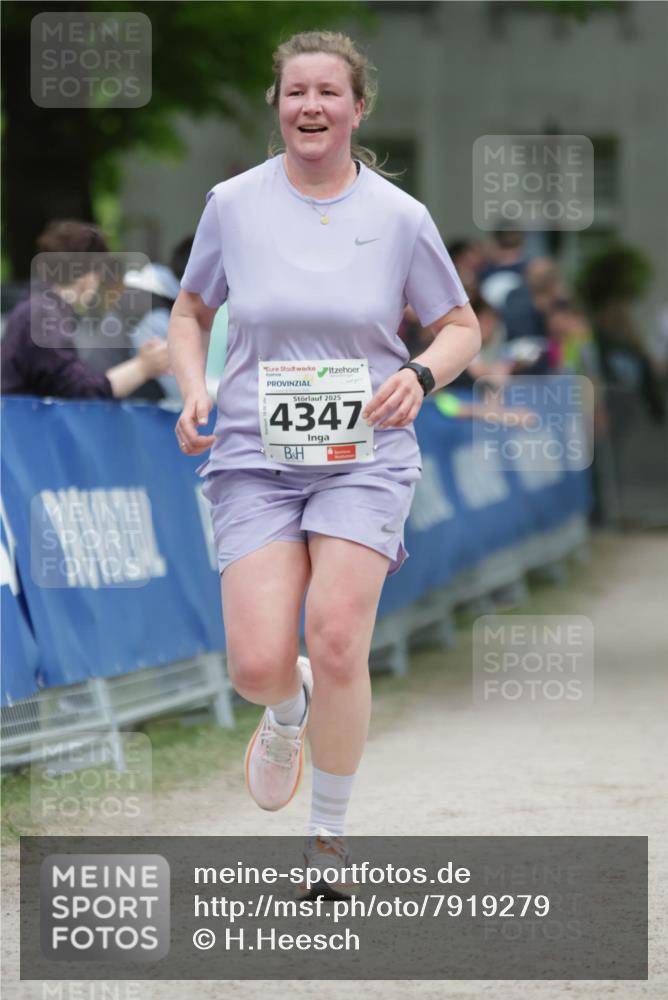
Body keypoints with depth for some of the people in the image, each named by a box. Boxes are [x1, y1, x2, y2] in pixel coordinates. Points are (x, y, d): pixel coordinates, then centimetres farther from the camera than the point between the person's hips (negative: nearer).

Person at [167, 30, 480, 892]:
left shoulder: (399, 217, 1)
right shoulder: (233, 204, 2)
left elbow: (461, 325, 12)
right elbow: (190, 311, 17)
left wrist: (421, 376, -9)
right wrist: (193, 392, -1)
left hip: (364, 458, 0)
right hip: (255, 458, 1)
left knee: (337, 641, -18)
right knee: (258, 666, -15)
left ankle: (329, 837, 4)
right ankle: (288, 711, 26)